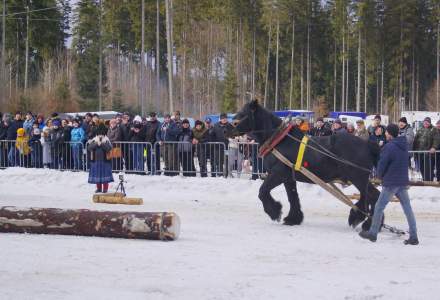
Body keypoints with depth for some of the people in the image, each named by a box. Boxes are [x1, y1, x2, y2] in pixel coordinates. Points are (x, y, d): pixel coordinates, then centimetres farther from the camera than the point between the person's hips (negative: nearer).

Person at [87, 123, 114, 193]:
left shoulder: (106, 140, -1)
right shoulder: (94, 140, 6)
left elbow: (109, 148, -16)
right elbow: (89, 148, -6)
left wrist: (101, 144, -21)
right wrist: (96, 143, -17)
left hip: (105, 160, -3)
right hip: (96, 160, 3)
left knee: (105, 174, -2)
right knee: (97, 174, 5)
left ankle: (105, 188, 5)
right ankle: (99, 188, 16)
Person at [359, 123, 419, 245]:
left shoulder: (389, 147, -16)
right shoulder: (404, 146, 8)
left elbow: (381, 165, -14)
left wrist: (380, 176, 8)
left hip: (390, 183, -7)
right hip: (403, 183, 7)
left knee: (379, 207, 6)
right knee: (407, 209, 6)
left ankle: (373, 233, 16)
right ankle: (413, 236, 3)